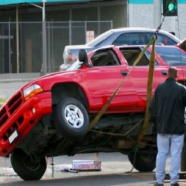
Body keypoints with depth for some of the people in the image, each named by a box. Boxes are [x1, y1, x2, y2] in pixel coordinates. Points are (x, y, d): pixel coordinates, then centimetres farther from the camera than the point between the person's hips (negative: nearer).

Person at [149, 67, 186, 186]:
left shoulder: (159, 88, 1)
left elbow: (152, 107, 5)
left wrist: (153, 120, 17)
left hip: (162, 127, 3)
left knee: (161, 154, 8)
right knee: (176, 155, 0)